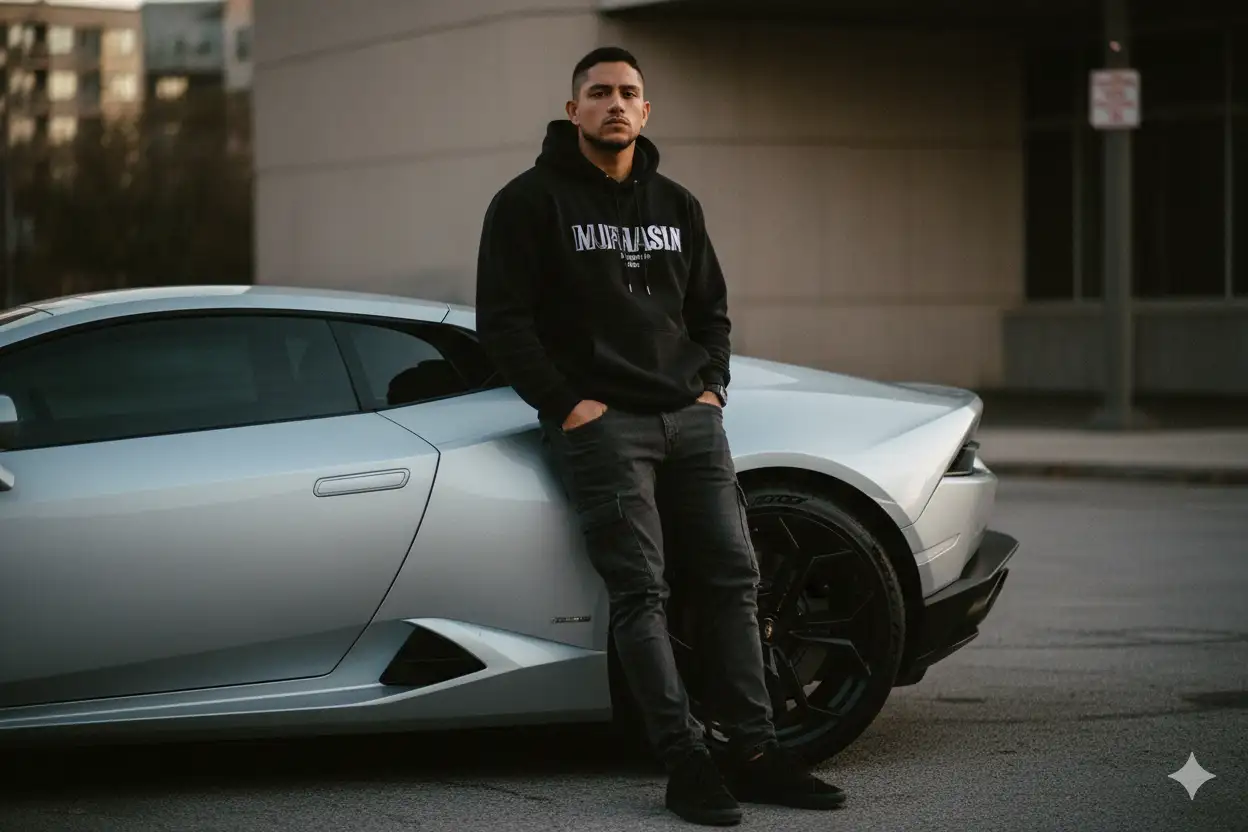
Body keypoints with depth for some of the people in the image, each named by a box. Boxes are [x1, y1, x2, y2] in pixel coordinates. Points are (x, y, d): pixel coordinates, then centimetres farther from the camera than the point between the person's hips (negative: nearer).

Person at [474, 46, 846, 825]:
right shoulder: (531, 202, 0)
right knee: (641, 592, -11)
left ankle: (755, 753, 2)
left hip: (690, 418, 5)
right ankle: (687, 762, -13)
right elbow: (503, 320, -4)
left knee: (733, 578, -1)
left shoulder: (677, 206, 17)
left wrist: (712, 387, 7)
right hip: (600, 423, -5)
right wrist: (567, 403, -11)